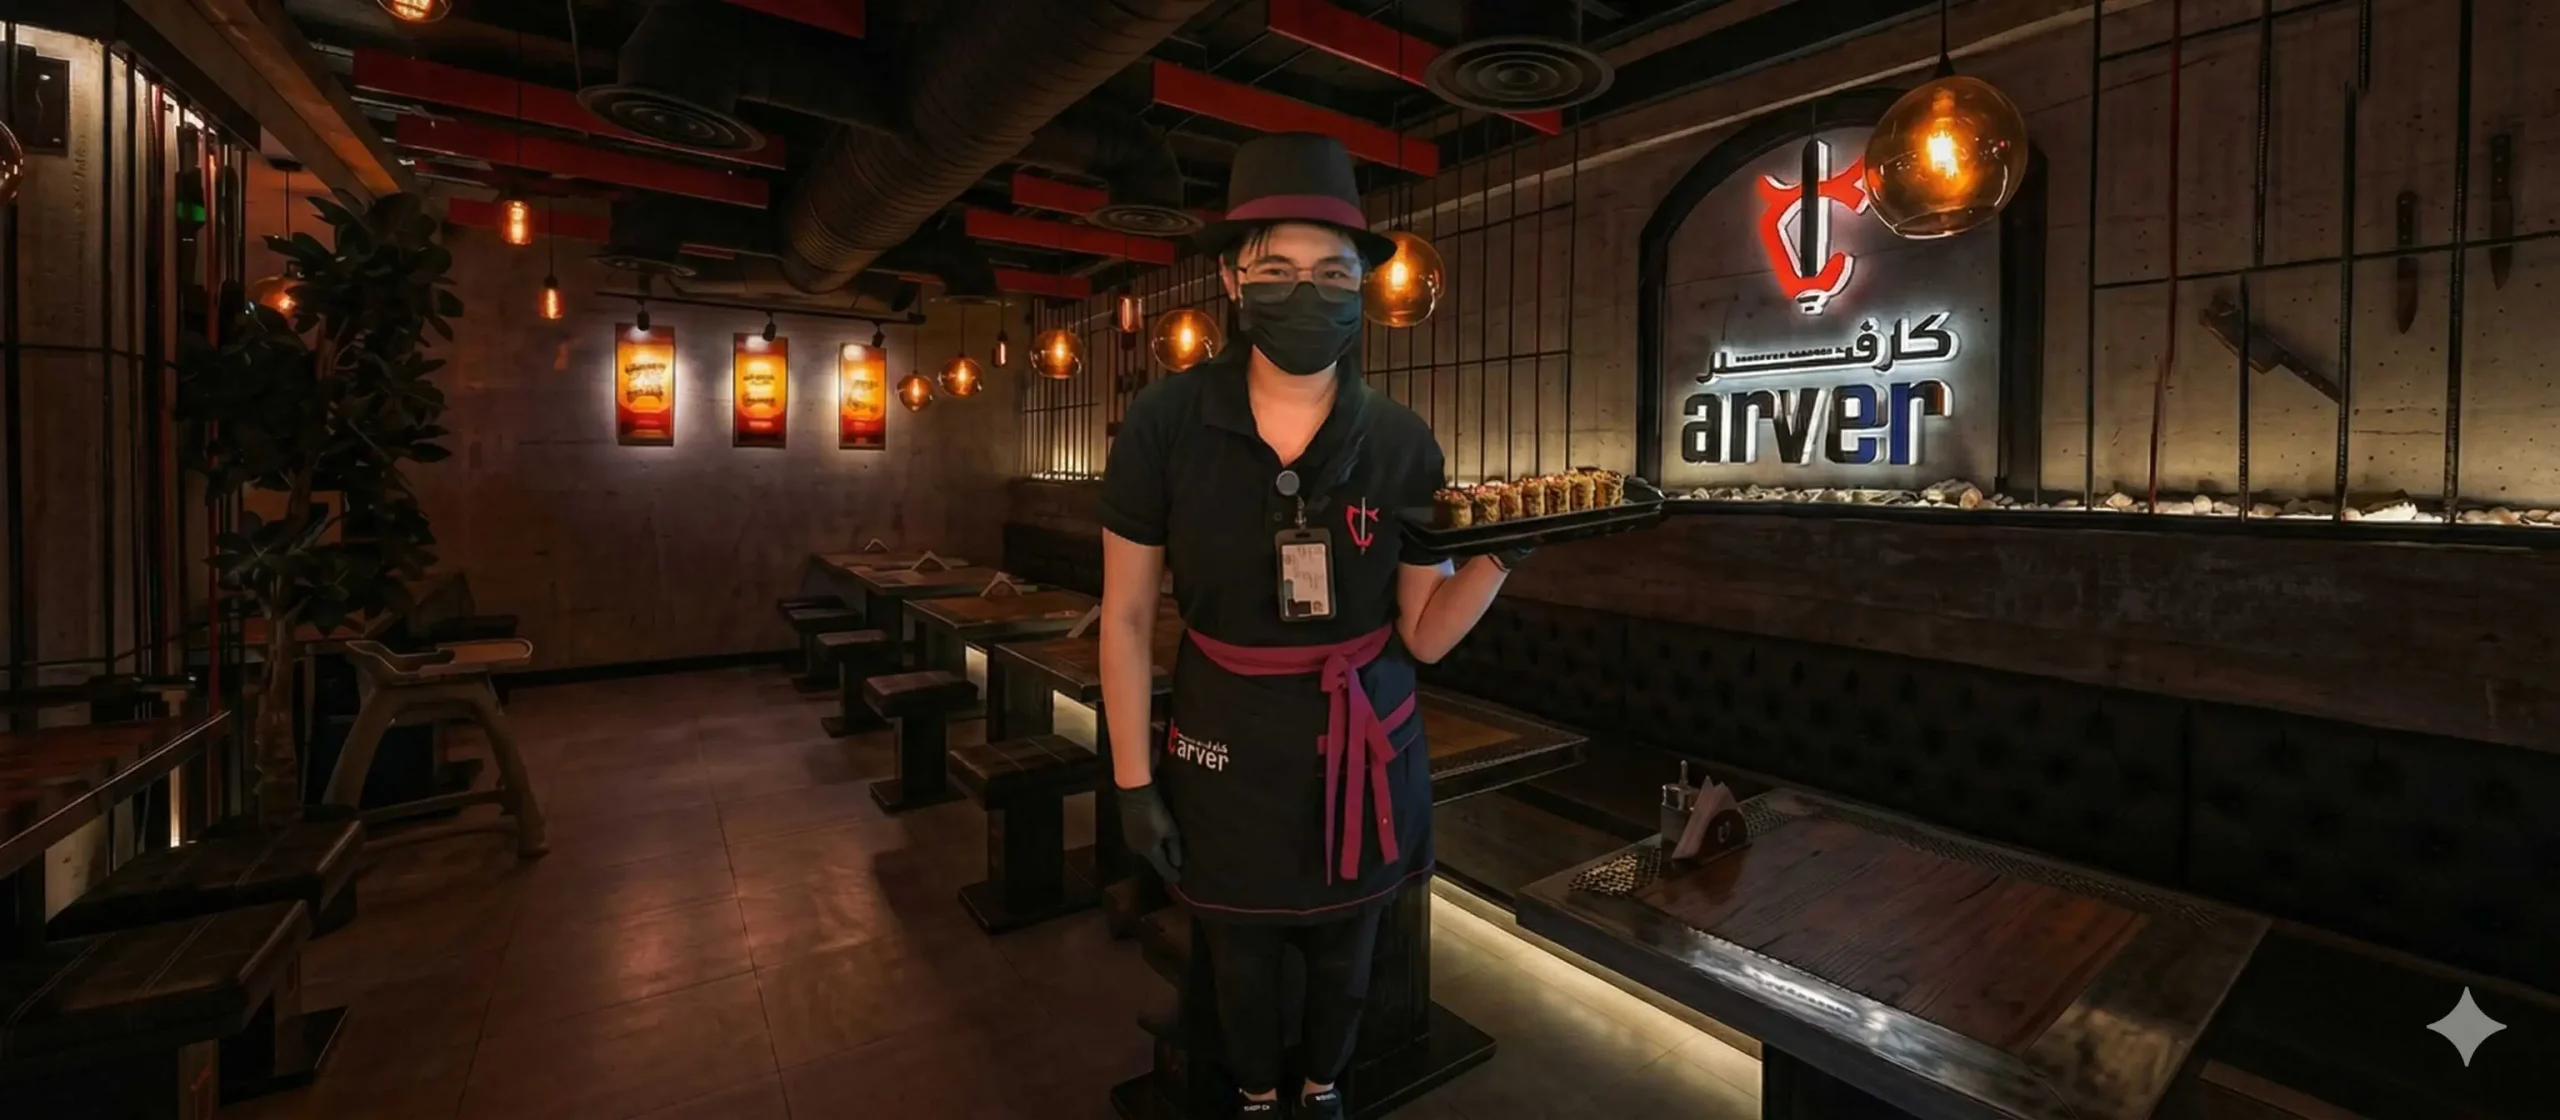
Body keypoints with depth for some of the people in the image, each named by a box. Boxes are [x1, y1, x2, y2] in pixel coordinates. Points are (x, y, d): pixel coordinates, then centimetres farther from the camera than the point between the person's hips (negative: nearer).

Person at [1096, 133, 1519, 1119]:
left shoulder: (1401, 442, -12)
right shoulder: (1164, 425, -16)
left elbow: (1422, 635, -7)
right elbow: (1127, 617, -8)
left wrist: (1500, 552, -24)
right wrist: (1134, 780, -5)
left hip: (1363, 755, 1)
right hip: (1228, 759, -1)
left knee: (1343, 959, 26)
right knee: (1242, 965, 24)